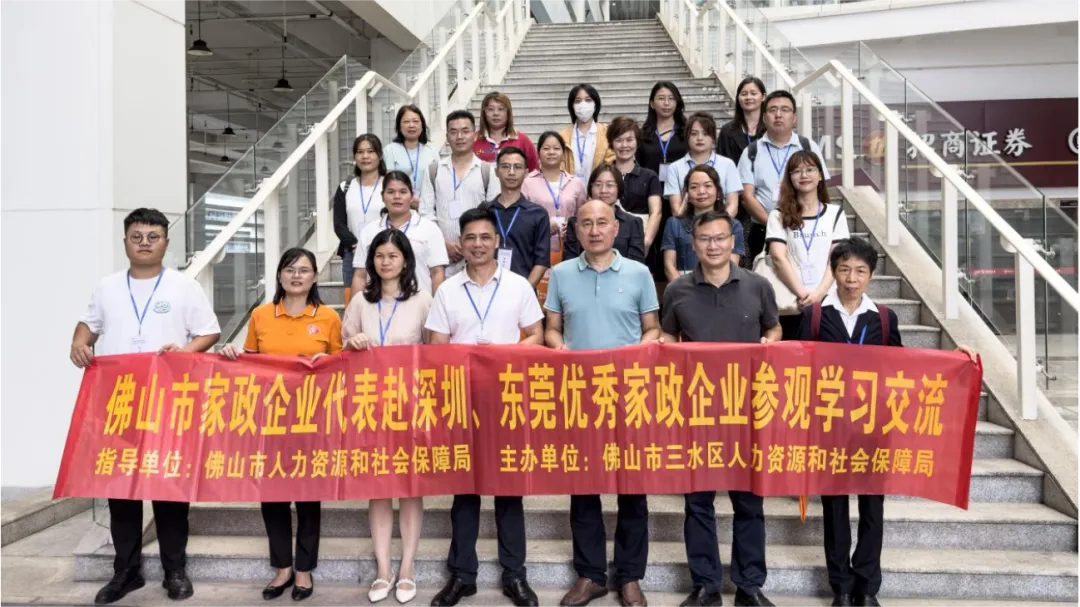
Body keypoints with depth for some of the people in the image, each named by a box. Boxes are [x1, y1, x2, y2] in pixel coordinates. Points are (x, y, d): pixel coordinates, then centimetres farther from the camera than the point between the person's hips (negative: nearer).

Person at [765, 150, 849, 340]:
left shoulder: (835, 213, 10)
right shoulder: (779, 215, 6)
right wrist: (802, 293, -14)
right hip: (791, 304, -1)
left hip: (828, 301, 1)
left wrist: (819, 293, -12)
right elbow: (778, 258, -4)